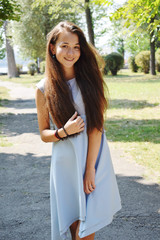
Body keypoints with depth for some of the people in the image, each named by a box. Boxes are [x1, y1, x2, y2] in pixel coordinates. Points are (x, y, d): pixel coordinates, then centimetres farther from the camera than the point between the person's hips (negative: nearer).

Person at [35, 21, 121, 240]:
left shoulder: (89, 79, -2)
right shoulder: (44, 89, -1)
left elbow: (96, 126, -7)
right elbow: (44, 134, 6)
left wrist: (90, 169, -12)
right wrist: (63, 131, -16)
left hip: (95, 159, 0)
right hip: (65, 163, 0)